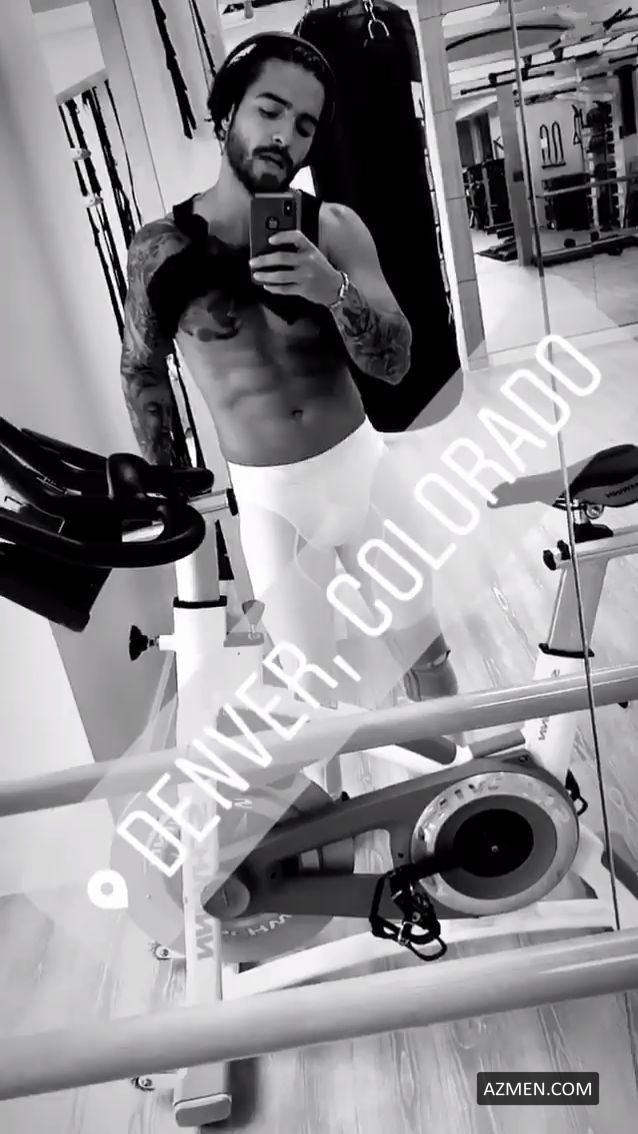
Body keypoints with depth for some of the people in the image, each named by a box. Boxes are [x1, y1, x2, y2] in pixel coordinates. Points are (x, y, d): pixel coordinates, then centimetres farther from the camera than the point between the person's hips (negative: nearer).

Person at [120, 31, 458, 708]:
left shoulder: (334, 228, -5)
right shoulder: (160, 249, -7)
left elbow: (394, 363, -10)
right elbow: (142, 372, 7)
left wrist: (334, 291, -28)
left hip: (362, 468, 2)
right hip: (267, 498, -1)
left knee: (425, 651, 16)